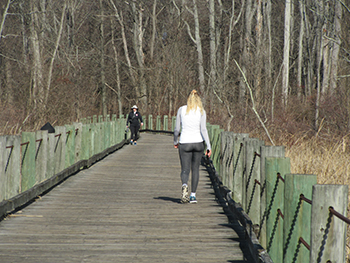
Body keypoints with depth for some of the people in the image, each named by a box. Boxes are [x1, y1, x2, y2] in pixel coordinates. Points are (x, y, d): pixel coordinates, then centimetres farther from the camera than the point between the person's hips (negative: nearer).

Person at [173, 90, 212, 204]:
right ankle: (193, 195, 13)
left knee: (185, 170, 3)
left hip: (185, 143, -1)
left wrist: (175, 142, 19)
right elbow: (203, 129, -10)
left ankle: (184, 185, -30)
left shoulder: (181, 110, -1)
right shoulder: (201, 111, -3)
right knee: (195, 168, 15)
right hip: (198, 143, 1)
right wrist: (209, 146, -9)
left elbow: (177, 129, 2)